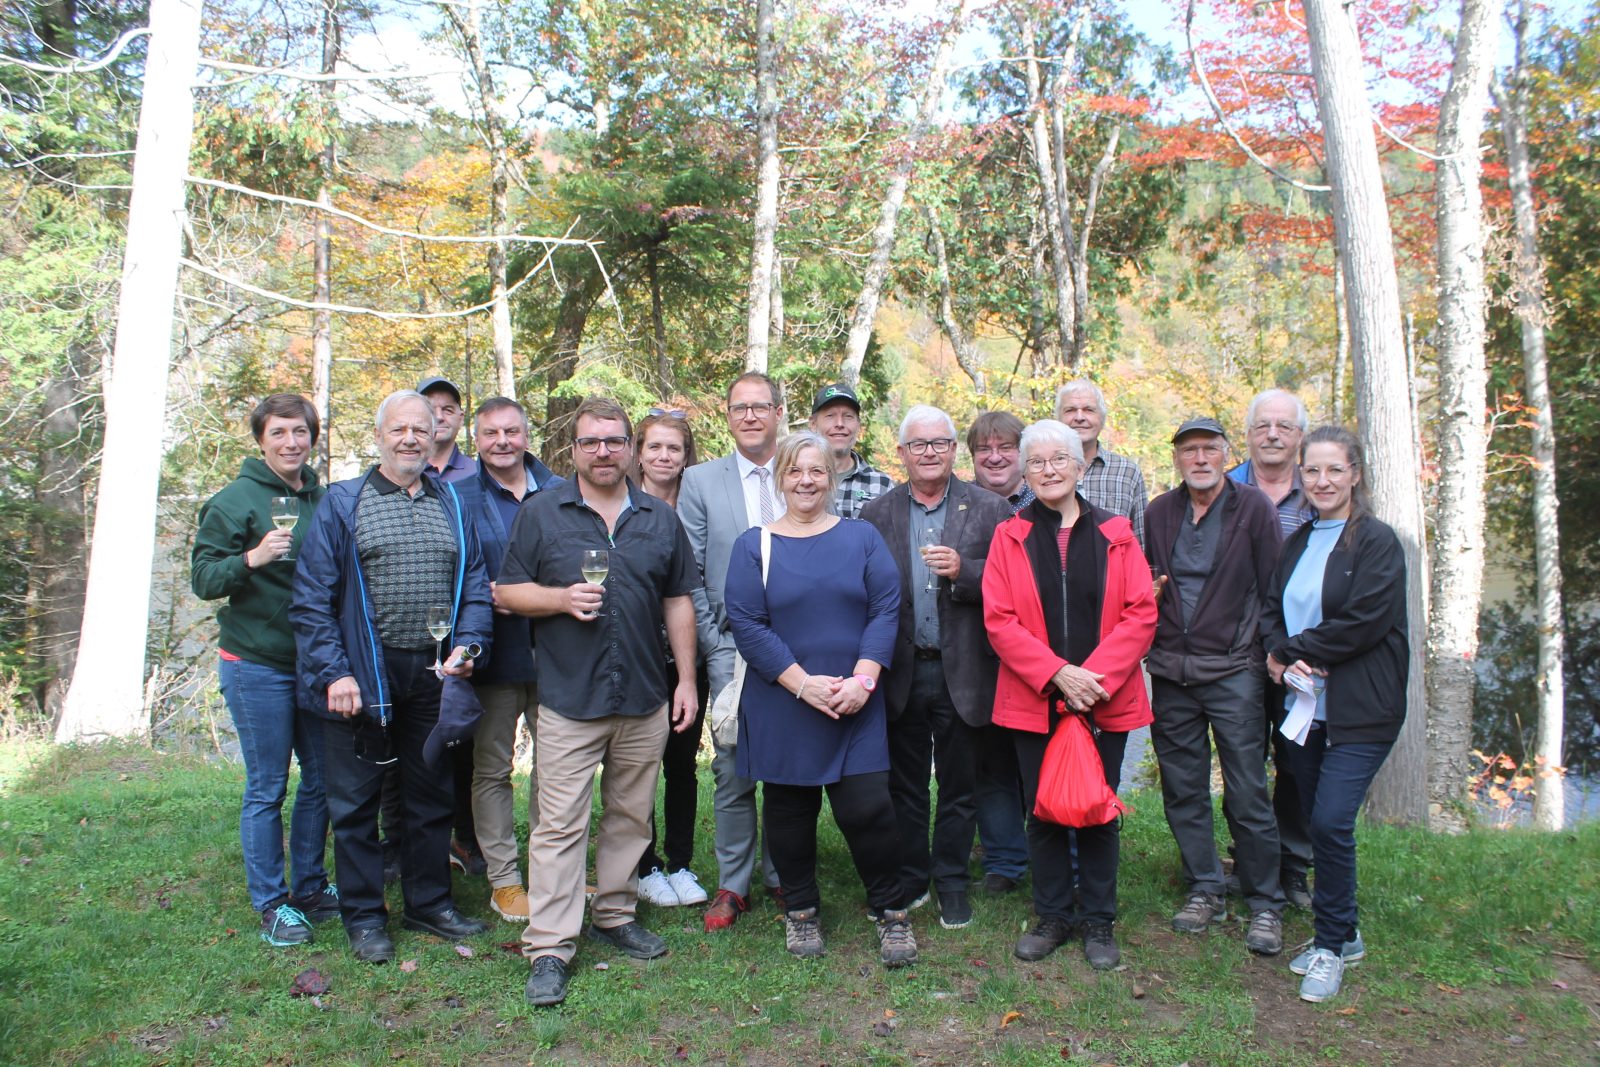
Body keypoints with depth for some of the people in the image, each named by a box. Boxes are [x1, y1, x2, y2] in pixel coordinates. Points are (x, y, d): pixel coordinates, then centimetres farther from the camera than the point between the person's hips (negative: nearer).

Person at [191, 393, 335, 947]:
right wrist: (252, 558, -29)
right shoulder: (235, 500, -8)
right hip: (257, 666, -5)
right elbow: (203, 577, -11)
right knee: (267, 789, 3)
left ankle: (310, 888, 28)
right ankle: (271, 904, 16)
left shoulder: (323, 498, 7)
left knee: (321, 779, 12)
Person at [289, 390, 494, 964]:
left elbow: (475, 587, 8)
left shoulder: (453, 505, 10)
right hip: (363, 675, -3)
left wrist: (468, 645, -9)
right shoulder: (342, 504, -1)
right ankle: (363, 915, 21)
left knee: (433, 796, 14)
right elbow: (312, 598, -6)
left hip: (435, 675, 4)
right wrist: (332, 672, -14)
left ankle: (430, 903, 29)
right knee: (356, 800, 6)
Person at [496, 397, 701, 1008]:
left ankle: (615, 917, 30)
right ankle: (549, 947, 6)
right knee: (560, 825, -2)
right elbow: (506, 591, 3)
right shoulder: (542, 514, 2)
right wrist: (561, 598, -16)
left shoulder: (660, 519, 10)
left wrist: (686, 679, 7)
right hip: (569, 700, -3)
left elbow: (678, 602, 12)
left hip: (645, 700, 3)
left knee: (630, 817, 14)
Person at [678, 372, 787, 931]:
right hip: (732, 646, -1)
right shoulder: (701, 480, 4)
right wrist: (712, 642, -5)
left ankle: (784, 875, 25)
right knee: (733, 768, 3)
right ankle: (733, 884, 17)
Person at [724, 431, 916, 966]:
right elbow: (747, 625, -5)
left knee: (867, 809, -3)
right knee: (789, 811, 9)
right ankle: (799, 911, 29)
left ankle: (891, 910, 18)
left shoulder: (862, 537, 6)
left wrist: (862, 680, -13)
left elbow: (885, 610, -1)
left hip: (856, 705, 0)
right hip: (781, 706, 0)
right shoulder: (753, 545, 3)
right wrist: (803, 684, -13)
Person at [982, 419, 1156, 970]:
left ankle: (1098, 921, 24)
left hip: (1104, 699, 0)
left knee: (1099, 811, 9)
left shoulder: (1115, 534, 4)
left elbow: (1141, 613, -3)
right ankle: (1053, 916, 25)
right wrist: (1057, 673, -15)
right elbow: (999, 620, -5)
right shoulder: (1010, 536, 2)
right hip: (1033, 701, 0)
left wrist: (1095, 676, -14)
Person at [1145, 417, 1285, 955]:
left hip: (1233, 672, -4)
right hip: (1171, 674, 4)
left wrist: (1269, 654, -9)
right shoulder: (1159, 512, 10)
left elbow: (1272, 588, -3)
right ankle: (1205, 891, 25)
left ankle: (1265, 904, 14)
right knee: (1183, 791, 10)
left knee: (1247, 795, -1)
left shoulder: (1253, 509, -2)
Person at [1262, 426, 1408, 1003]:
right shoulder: (1298, 542, 13)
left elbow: (1363, 622, -16)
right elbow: (1273, 608, 11)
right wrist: (1282, 655, -9)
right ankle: (1343, 934, 27)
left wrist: (1294, 651, -10)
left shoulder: (1377, 541, -7)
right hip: (1305, 704, 7)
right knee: (1316, 820, 11)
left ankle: (1331, 945, 5)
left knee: (1331, 821, -12)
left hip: (1359, 710, -6)